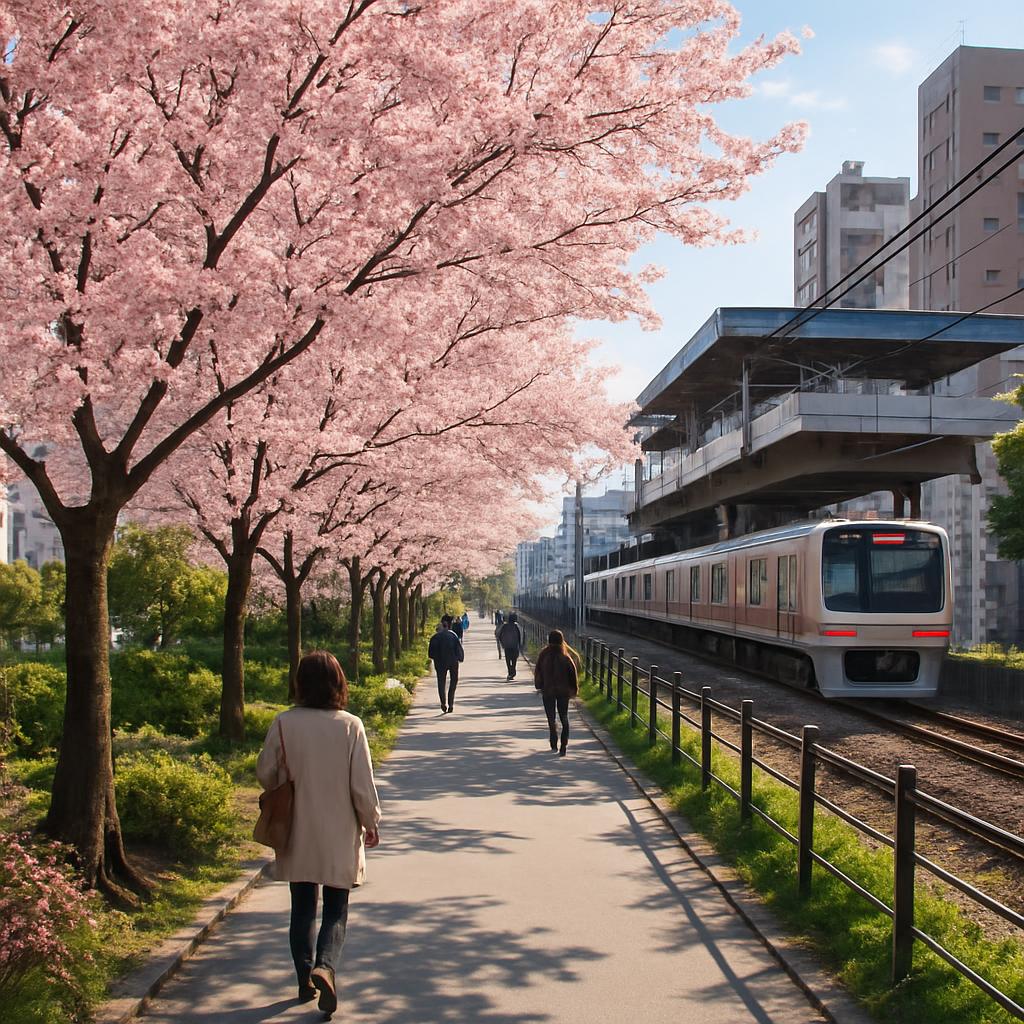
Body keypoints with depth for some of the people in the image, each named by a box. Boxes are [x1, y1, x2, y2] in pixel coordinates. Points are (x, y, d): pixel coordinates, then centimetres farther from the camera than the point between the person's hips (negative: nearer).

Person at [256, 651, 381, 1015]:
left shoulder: (283, 724, -10)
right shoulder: (350, 726, -13)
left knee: (302, 909, 16)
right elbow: (363, 784, -10)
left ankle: (305, 980, 20)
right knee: (336, 910, 9)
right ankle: (325, 966, -14)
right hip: (340, 835, -1)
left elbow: (265, 774, 1)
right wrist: (371, 823, 6)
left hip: (297, 835, 2)